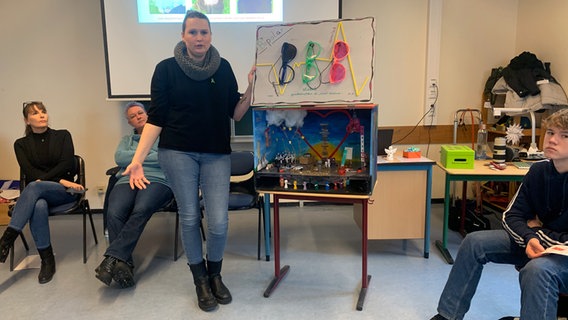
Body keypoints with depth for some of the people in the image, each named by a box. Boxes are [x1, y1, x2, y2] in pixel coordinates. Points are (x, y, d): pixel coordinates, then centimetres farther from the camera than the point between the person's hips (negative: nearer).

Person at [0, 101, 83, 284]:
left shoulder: (63, 136, 9)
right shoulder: (21, 144, 11)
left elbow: (67, 164, -3)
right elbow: (29, 172, -3)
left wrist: (43, 179, -16)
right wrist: (60, 181, -17)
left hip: (65, 192, -1)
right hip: (37, 193, 1)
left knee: (34, 187, -36)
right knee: (39, 206, -37)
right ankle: (47, 261, -30)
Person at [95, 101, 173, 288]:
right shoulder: (127, 140, 34)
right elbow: (119, 158, 11)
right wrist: (151, 156, 4)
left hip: (157, 181, -3)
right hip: (127, 180, 3)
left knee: (140, 211, -37)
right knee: (114, 214, -31)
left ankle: (112, 258, -40)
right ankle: (124, 265, -37)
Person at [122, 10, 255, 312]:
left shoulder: (223, 68, 5)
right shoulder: (166, 69, -1)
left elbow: (235, 114, 5)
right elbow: (156, 117, -3)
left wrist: (251, 88, -10)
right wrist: (137, 159, -10)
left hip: (217, 154, 2)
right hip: (177, 152, -1)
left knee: (218, 223, -3)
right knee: (189, 218, 6)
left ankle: (215, 275, 26)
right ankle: (200, 279, 28)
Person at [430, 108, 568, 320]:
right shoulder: (539, 170, -5)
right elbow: (511, 216, -2)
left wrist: (537, 230, -12)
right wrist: (530, 237, -22)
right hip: (537, 242, 6)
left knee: (536, 270, -37)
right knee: (474, 242, -5)